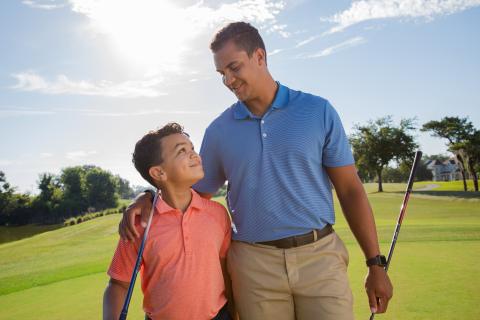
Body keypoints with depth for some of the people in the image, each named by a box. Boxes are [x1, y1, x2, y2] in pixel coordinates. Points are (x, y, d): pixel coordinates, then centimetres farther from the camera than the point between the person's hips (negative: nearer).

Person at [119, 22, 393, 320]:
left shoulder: (319, 111, 0)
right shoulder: (218, 130, 5)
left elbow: (351, 190, 1)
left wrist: (375, 264, 0)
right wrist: (148, 199, -3)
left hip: (320, 255, -1)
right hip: (254, 265, 1)